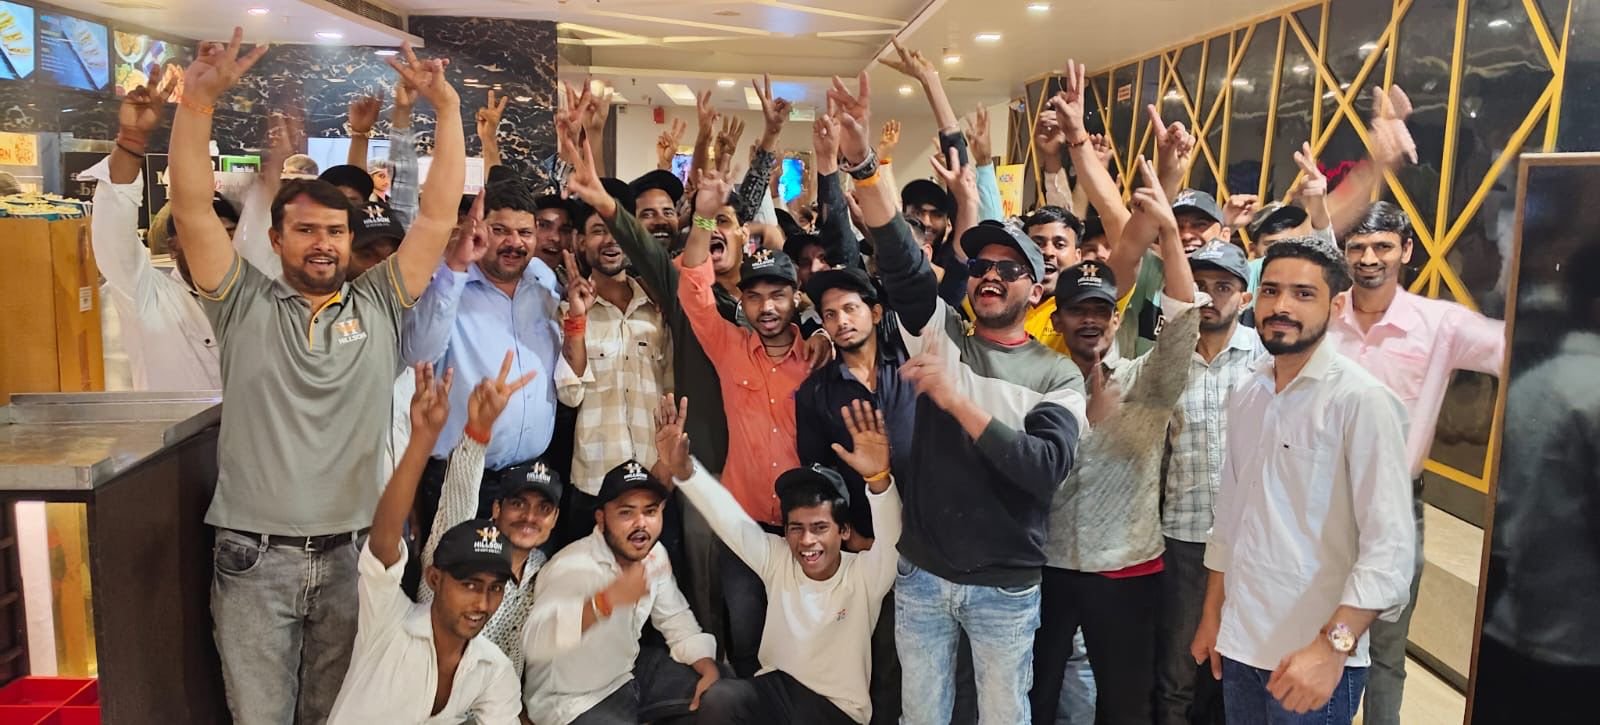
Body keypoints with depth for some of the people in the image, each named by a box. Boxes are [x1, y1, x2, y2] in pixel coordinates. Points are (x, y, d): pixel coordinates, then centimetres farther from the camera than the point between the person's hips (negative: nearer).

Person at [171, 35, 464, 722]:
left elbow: (438, 216, -3)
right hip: (255, 555, 0)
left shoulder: (380, 303, 3)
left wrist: (445, 107, -9)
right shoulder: (245, 304, 2)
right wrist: (197, 102, -18)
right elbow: (192, 211, -8)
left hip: (353, 551, 1)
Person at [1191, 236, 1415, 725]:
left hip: (1314, 654, -6)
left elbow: (1390, 545, -18)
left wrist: (1333, 645, -25)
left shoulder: (1363, 401, -13)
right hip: (1240, 643, 6)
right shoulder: (1246, 395, 6)